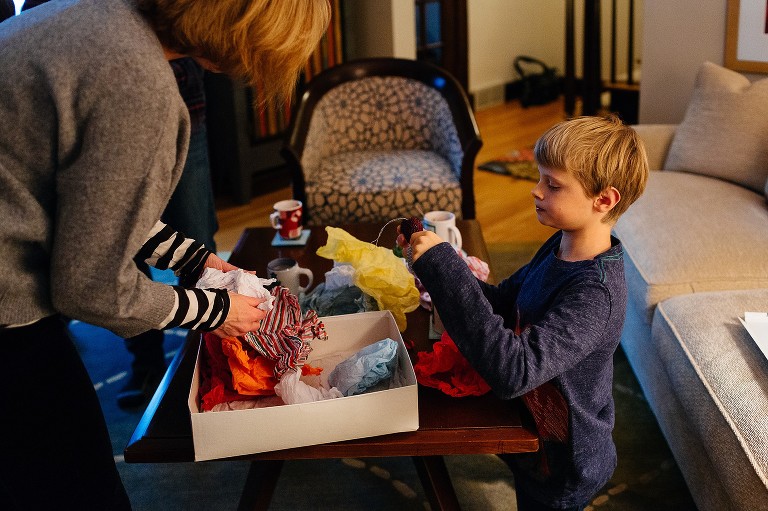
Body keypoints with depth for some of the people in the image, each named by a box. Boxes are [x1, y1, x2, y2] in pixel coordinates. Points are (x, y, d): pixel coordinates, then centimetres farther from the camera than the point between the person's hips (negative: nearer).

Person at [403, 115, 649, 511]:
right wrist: (434, 264, -14)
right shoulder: (561, 248, -7)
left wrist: (443, 266, -44)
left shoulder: (594, 292, -35)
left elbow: (513, 372, -44)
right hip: (534, 439, 8)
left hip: (562, 467, -7)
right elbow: (502, 302, 4)